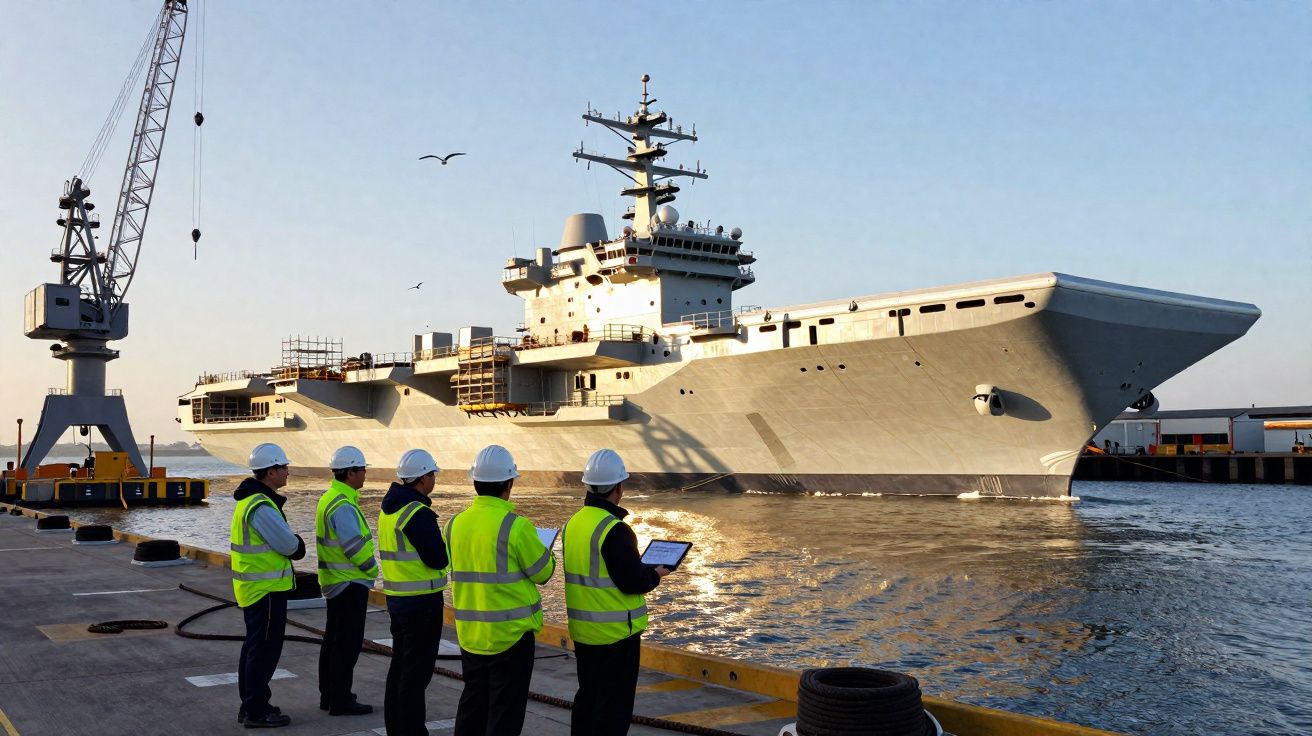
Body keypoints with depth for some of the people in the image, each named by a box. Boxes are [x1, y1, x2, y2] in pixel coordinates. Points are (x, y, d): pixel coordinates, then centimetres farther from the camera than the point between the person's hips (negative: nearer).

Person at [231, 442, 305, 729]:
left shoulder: (250, 500, 11)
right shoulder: (261, 507, -22)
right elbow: (290, 545, -19)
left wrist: (293, 544, -2)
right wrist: (296, 544, 2)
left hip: (253, 585, 10)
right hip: (266, 588, -10)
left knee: (254, 646, 18)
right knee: (265, 649, -2)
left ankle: (250, 705, 28)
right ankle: (256, 711, 5)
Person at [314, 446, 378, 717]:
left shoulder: (330, 499, 11)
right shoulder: (342, 506, -21)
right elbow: (356, 547, -23)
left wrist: (366, 570, 15)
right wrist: (371, 570, -7)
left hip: (335, 580, 10)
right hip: (350, 583, -10)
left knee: (333, 639, 16)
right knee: (347, 643, -3)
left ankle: (329, 695, 25)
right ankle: (341, 701, 2)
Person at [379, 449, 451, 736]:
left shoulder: (389, 508, 9)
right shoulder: (418, 513, -20)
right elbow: (438, 558, -21)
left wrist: (436, 544, 8)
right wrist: (448, 545, -2)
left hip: (397, 597, 9)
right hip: (421, 601, -9)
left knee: (400, 663, 18)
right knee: (417, 669, -1)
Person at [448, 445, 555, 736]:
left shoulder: (456, 524, 0)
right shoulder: (515, 526, -18)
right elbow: (542, 572, -9)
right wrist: (548, 555, 12)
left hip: (470, 632, 6)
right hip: (510, 632, -6)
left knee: (473, 702, 20)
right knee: (506, 707, 4)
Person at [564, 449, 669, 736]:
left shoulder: (573, 523, 6)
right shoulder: (614, 530, -21)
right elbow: (632, 581, -22)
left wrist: (643, 569, 17)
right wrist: (655, 574, -1)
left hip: (583, 629, 8)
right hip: (616, 631, -8)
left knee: (587, 697, 19)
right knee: (615, 702, 2)